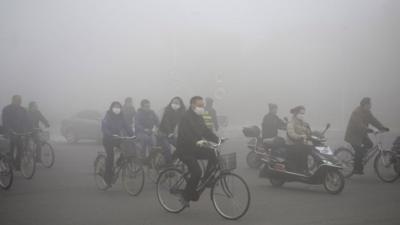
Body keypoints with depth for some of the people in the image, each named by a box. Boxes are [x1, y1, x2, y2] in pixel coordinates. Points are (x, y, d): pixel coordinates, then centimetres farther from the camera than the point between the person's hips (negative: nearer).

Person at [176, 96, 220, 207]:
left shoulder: (198, 117, 11)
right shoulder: (187, 117, -17)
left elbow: (205, 130, 10)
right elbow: (186, 134, -31)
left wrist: (217, 139, -4)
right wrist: (197, 141, -43)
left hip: (195, 148, 8)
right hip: (184, 149, -8)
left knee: (214, 154, -10)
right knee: (196, 171, -19)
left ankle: (206, 180, 3)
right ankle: (186, 196, -2)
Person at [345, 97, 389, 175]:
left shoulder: (367, 112, 5)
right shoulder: (357, 112, -22)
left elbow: (373, 121, 3)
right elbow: (359, 124, -34)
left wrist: (382, 128, -7)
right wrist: (367, 129, -46)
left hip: (361, 134, 9)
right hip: (353, 135, -9)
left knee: (369, 144, -5)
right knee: (358, 151, -11)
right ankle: (357, 169, 0)